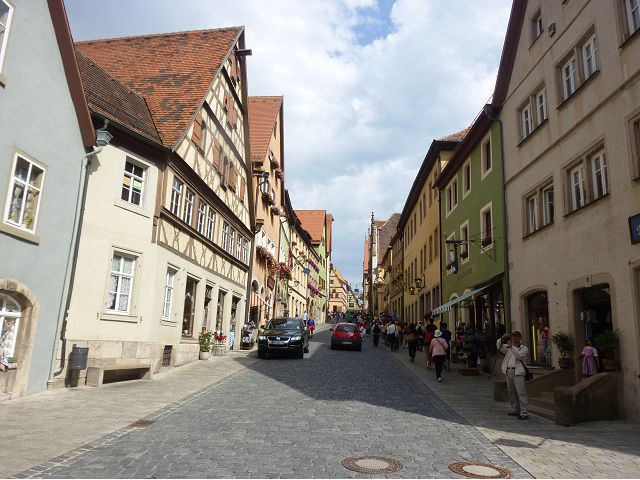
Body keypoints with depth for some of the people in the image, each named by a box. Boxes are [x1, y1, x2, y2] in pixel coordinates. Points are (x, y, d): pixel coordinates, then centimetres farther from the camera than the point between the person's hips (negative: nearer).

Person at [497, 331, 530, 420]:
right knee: (511, 393, 11)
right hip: (508, 371, 5)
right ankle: (515, 410, 21)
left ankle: (524, 413, -11)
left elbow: (519, 356, -13)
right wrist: (502, 339, -10)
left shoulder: (524, 349, 5)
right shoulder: (508, 347, 18)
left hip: (518, 372, -5)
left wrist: (511, 347, -23)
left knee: (521, 393, -10)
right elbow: (499, 347, 7)